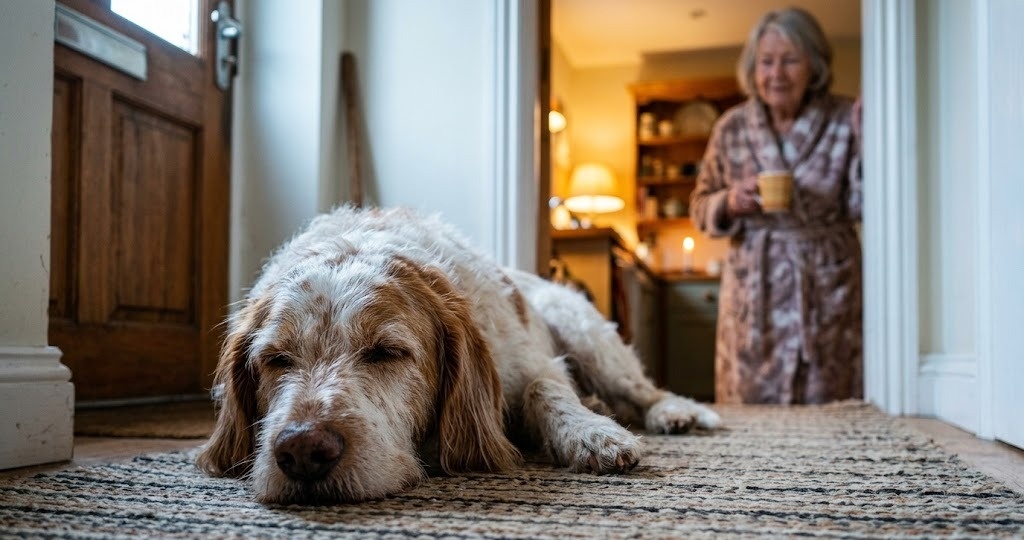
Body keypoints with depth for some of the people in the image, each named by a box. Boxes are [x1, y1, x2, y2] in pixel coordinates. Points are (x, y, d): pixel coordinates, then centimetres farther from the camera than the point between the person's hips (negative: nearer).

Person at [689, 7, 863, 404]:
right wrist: (730, 203, -12)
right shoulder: (731, 127, 1)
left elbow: (861, 207, -3)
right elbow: (700, 207, 9)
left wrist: (867, 134, -13)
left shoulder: (844, 120, -2)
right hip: (754, 294, 1)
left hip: (828, 290, 0)